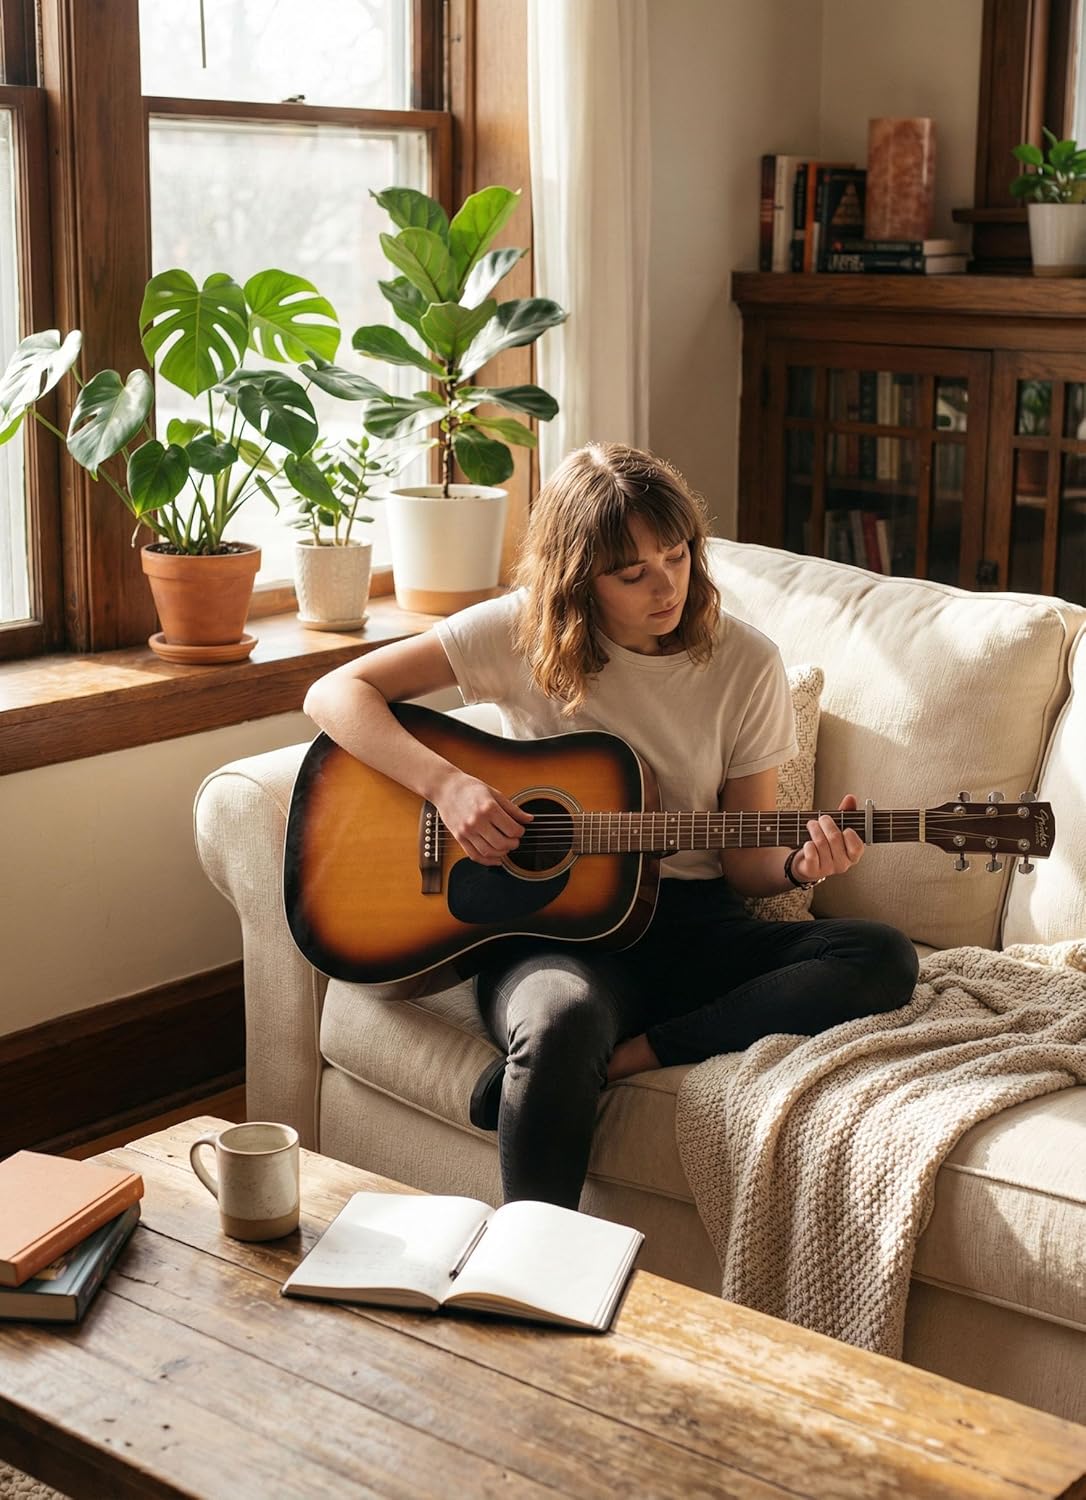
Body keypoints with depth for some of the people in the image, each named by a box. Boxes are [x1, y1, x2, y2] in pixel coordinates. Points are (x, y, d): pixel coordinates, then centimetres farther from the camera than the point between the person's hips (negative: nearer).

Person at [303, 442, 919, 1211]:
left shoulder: (745, 664, 2)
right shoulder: (524, 631, -3)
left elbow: (746, 861, 6)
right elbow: (336, 693, -5)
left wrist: (799, 865, -18)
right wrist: (447, 784, -19)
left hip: (690, 923, 4)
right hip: (552, 919, -3)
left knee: (885, 959, -23)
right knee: (563, 1018, -40)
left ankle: (622, 1055, -29)